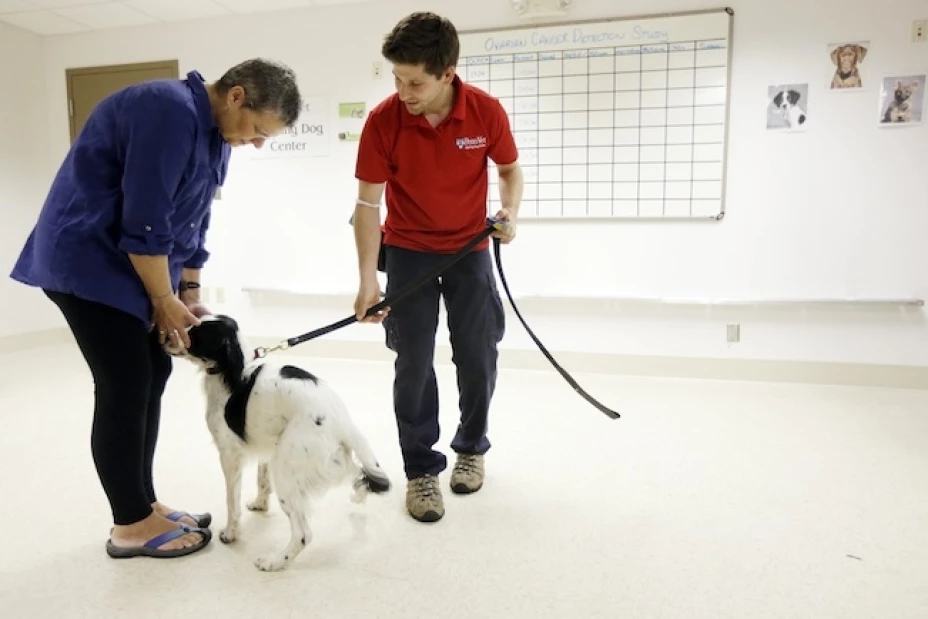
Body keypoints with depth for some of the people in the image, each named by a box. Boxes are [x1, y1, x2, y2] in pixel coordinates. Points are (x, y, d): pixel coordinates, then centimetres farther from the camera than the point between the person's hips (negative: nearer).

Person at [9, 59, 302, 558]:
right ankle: (131, 525, 8)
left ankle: (144, 505, 21)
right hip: (86, 260, -9)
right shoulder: (169, 110, -23)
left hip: (130, 264, 10)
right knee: (125, 387, -7)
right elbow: (145, 223, -25)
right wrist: (165, 300, -15)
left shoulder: (215, 136, 8)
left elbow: (192, 219, 13)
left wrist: (189, 290, 8)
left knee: (151, 376, 9)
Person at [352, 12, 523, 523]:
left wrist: (510, 213, -18)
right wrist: (368, 279, -22)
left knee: (478, 357, 6)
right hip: (408, 252, -1)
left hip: (470, 249, 1)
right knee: (413, 364, -1)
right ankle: (421, 468, 14)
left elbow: (510, 170, 2)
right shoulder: (382, 121, -18)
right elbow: (368, 203, -15)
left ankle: (472, 446, 31)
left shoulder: (487, 111, -16)